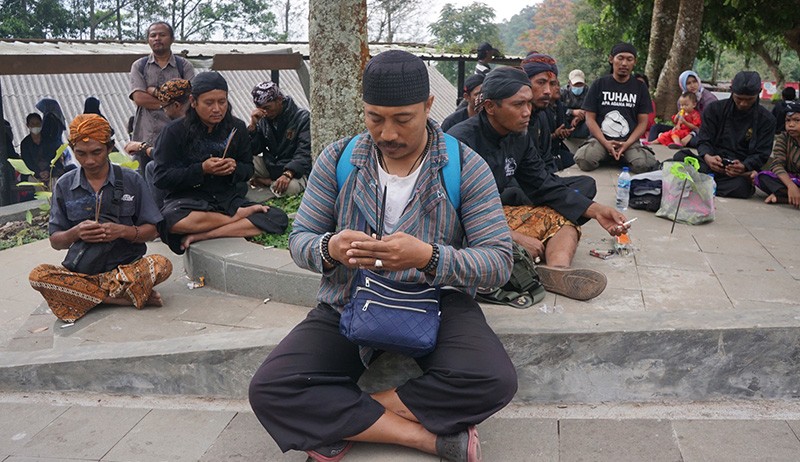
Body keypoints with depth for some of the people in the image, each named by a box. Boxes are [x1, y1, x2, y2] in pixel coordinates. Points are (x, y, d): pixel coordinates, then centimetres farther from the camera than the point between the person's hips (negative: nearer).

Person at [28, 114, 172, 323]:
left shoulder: (131, 180, 2)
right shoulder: (64, 186, 5)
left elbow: (151, 230, 1)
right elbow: (55, 241, 6)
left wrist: (122, 231, -19)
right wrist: (76, 233, -16)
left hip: (128, 267, -1)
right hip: (82, 271, 2)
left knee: (162, 265, -31)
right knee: (38, 275, -28)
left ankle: (88, 296, -20)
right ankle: (127, 297, -24)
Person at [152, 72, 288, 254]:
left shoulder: (237, 128, 7)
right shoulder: (175, 131, -3)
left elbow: (248, 169, 14)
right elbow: (160, 178, -5)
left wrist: (234, 168, -11)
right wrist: (201, 169, -17)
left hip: (227, 198, 3)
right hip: (188, 200, -3)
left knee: (279, 219, -23)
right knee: (171, 220, -40)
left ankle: (200, 236, -25)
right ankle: (238, 217, -17)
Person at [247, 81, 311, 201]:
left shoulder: (303, 118, -11)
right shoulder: (263, 119, 4)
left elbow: (305, 153, -19)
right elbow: (253, 151, 1)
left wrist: (288, 174, -34)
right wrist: (253, 125, -14)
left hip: (293, 170, -4)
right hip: (269, 167, 4)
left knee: (292, 186, -37)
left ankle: (265, 182, -10)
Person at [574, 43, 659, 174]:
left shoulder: (640, 87, 10)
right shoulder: (599, 85, 6)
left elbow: (643, 122, 7)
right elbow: (590, 118, 2)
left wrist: (627, 144, -12)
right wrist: (605, 143, -14)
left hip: (630, 141, 1)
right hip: (601, 139, -1)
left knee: (645, 165, -30)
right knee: (584, 160, -32)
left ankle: (624, 158, 4)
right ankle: (604, 157, 2)